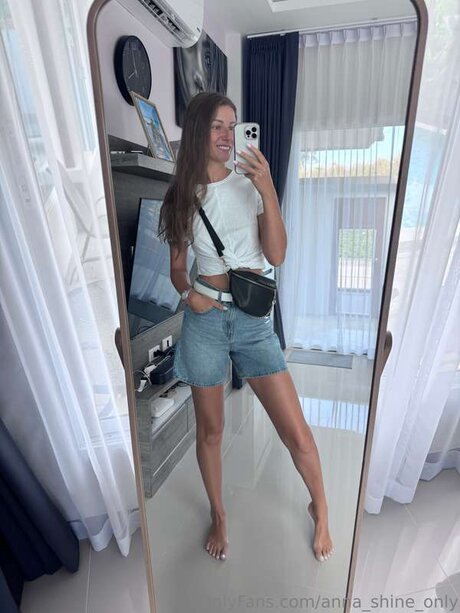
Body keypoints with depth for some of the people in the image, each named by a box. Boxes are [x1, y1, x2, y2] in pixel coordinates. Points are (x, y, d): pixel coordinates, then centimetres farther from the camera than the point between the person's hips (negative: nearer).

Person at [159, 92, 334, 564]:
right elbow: (177, 267, 11)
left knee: (296, 431, 2)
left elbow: (276, 255, -5)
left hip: (253, 319, 0)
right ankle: (218, 515, 43)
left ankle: (320, 508, 35)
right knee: (209, 430, 15)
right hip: (204, 320, 1)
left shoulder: (250, 185, 3)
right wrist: (188, 293, -11)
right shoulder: (182, 197, 6)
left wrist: (268, 191, -15)